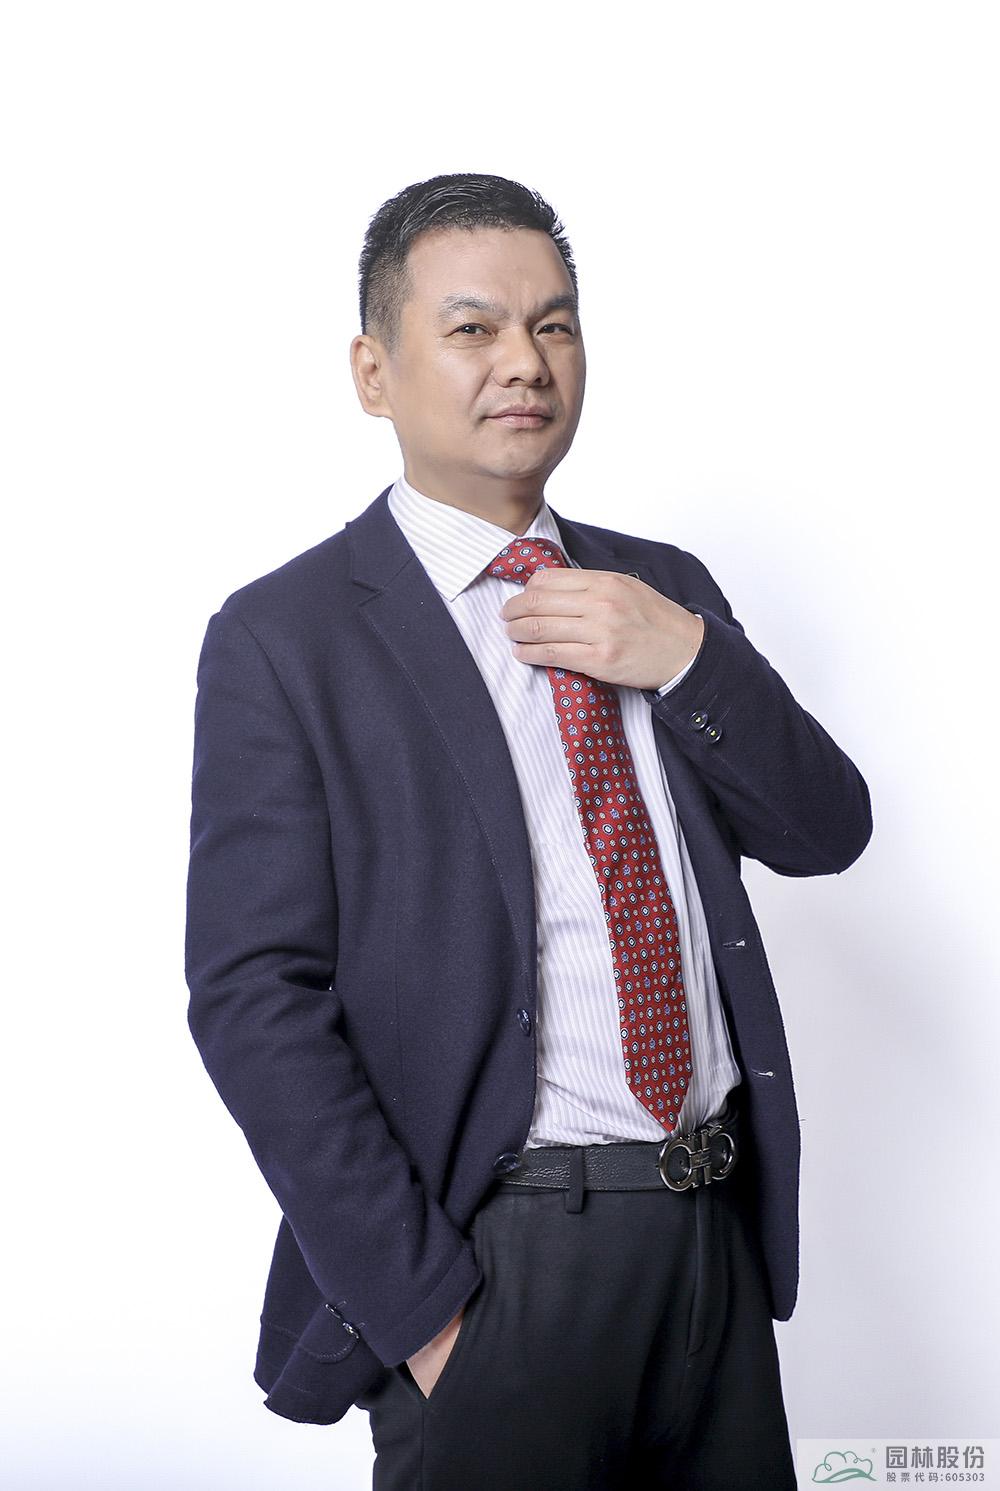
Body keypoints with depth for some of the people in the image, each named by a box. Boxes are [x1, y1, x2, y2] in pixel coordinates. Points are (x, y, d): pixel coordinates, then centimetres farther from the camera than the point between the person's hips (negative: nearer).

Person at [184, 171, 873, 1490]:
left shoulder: (663, 587, 9)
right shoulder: (285, 638, -8)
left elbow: (824, 834, 7)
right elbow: (255, 999, -13)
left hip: (720, 1227, 6)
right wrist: (421, 1307, -16)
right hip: (496, 1259, -5)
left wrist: (687, 658, -11)